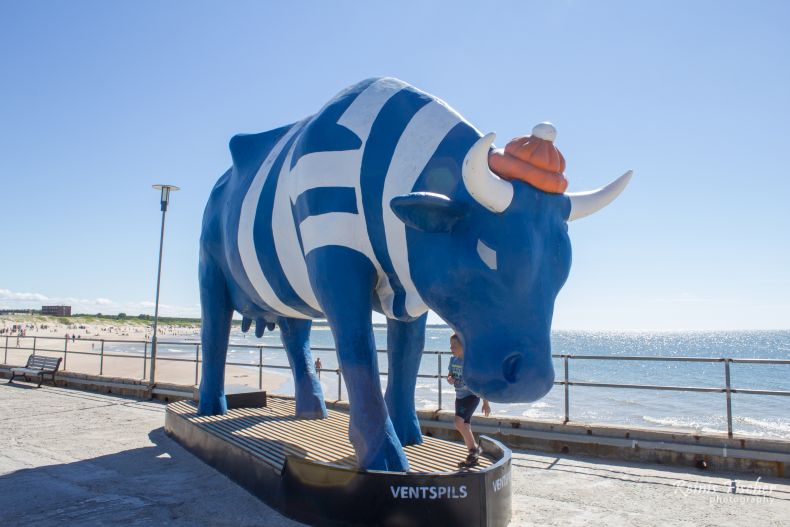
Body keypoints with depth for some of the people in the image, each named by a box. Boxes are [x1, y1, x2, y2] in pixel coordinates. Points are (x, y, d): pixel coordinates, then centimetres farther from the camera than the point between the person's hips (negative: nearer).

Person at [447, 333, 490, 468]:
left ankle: (475, 448, -4)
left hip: (472, 396, -7)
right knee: (465, 428, 11)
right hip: (459, 397, 7)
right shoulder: (453, 360, 2)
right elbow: (449, 375, 17)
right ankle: (473, 457, 25)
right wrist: (449, 379, -9)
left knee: (459, 422, -22)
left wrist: (486, 403, -11)